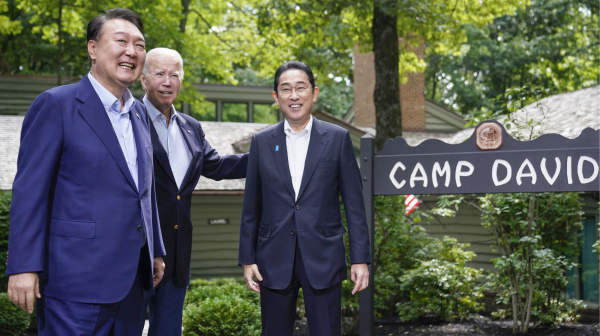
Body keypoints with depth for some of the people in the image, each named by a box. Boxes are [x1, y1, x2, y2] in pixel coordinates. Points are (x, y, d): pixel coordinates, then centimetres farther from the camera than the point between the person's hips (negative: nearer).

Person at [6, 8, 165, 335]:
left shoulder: (139, 113, 15)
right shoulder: (56, 105, -7)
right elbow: (29, 190, -11)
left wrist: (155, 251, 20)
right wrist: (23, 267, -15)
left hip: (132, 277, 7)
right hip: (77, 281, -7)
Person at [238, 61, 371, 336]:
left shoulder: (337, 138, 2)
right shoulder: (262, 142, 7)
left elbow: (354, 203, 1)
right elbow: (251, 207, 9)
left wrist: (360, 259, -4)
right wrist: (247, 259, 5)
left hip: (323, 259, -2)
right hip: (275, 260, 2)